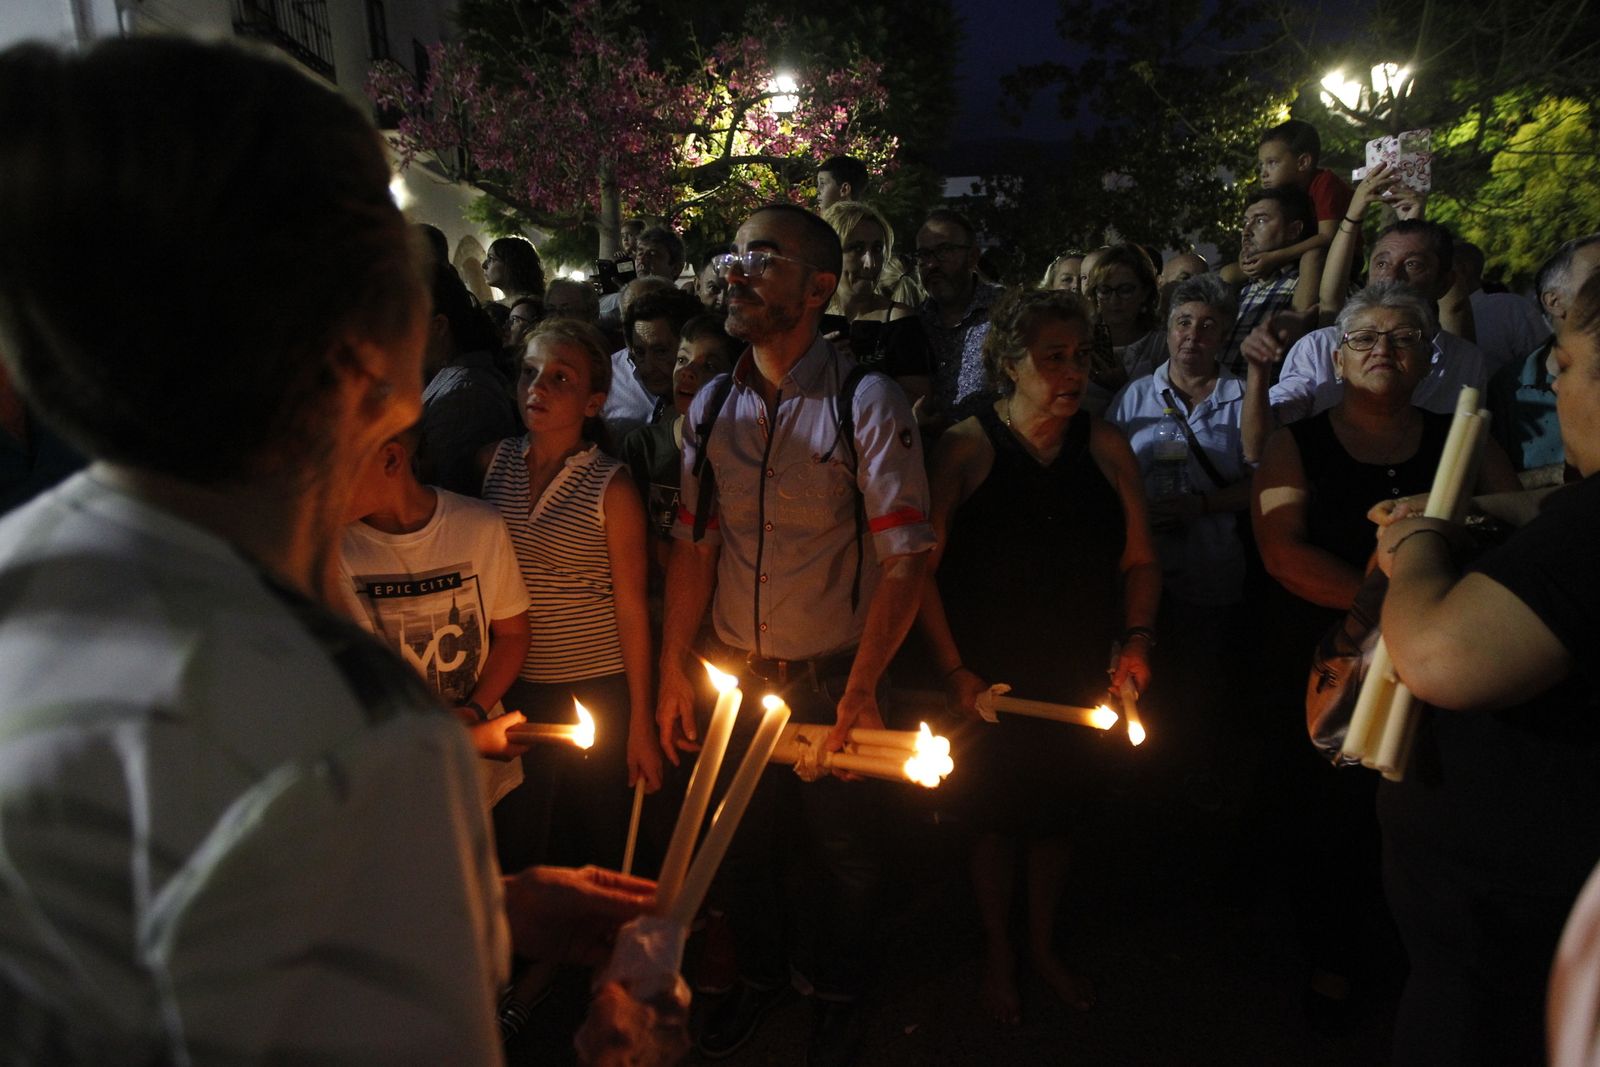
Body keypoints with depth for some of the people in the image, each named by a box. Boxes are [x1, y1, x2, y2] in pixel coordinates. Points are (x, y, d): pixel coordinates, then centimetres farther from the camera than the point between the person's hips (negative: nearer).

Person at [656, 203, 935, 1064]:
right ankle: (759, 975, 49)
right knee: (739, 843, 21)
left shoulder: (867, 403, -15)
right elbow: (693, 543, 3)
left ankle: (836, 993, 45)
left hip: (832, 679, -4)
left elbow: (905, 555, -18)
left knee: (845, 850, 16)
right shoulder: (711, 406, 0)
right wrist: (673, 672, 1)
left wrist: (863, 686, -22)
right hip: (733, 676, 4)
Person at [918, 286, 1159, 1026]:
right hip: (988, 680, -3)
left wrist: (1137, 639, -8)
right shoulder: (966, 448, -12)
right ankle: (998, 958, 38)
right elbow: (923, 566, -12)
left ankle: (1042, 948, 43)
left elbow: (1139, 560, 5)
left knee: (1057, 814, 18)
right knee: (997, 819, 12)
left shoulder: (1105, 448, -2)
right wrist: (953, 668, -14)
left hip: (1080, 680, 3)